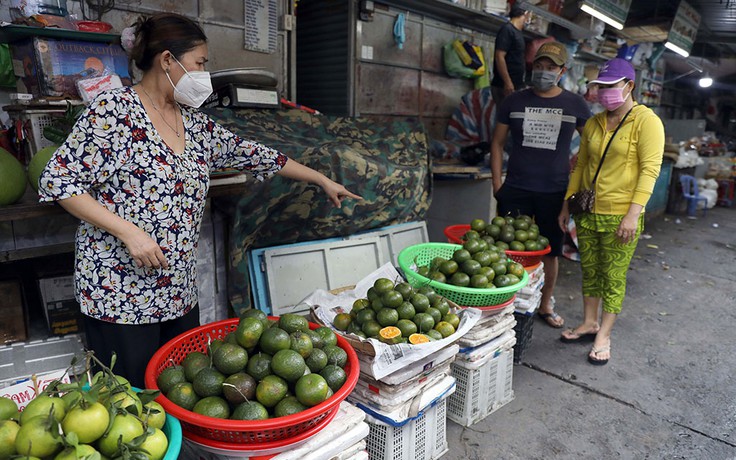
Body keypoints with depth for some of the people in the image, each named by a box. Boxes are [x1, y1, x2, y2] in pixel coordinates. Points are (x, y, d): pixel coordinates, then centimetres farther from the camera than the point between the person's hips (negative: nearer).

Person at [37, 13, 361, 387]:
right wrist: (129, 231, -19)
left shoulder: (195, 124, 9)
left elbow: (252, 155, 13)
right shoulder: (114, 111, -10)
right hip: (118, 293, -6)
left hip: (180, 293, 6)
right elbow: (58, 180, -11)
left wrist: (323, 180, 15)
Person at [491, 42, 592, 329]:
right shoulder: (515, 101, 4)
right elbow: (497, 143, 7)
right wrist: (497, 183, 0)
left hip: (554, 192, 0)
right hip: (516, 190, 0)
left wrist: (575, 174, 1)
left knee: (550, 252, 10)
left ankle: (545, 305, 28)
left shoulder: (574, 104, 3)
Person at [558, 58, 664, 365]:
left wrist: (633, 214, -19)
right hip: (587, 213, 6)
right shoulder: (593, 124, 11)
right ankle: (589, 324, 30)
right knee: (589, 272, 14)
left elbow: (650, 169, -12)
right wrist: (566, 205, 12)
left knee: (614, 277, 3)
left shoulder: (646, 121, -6)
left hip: (620, 216, -5)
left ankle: (604, 336, 16)